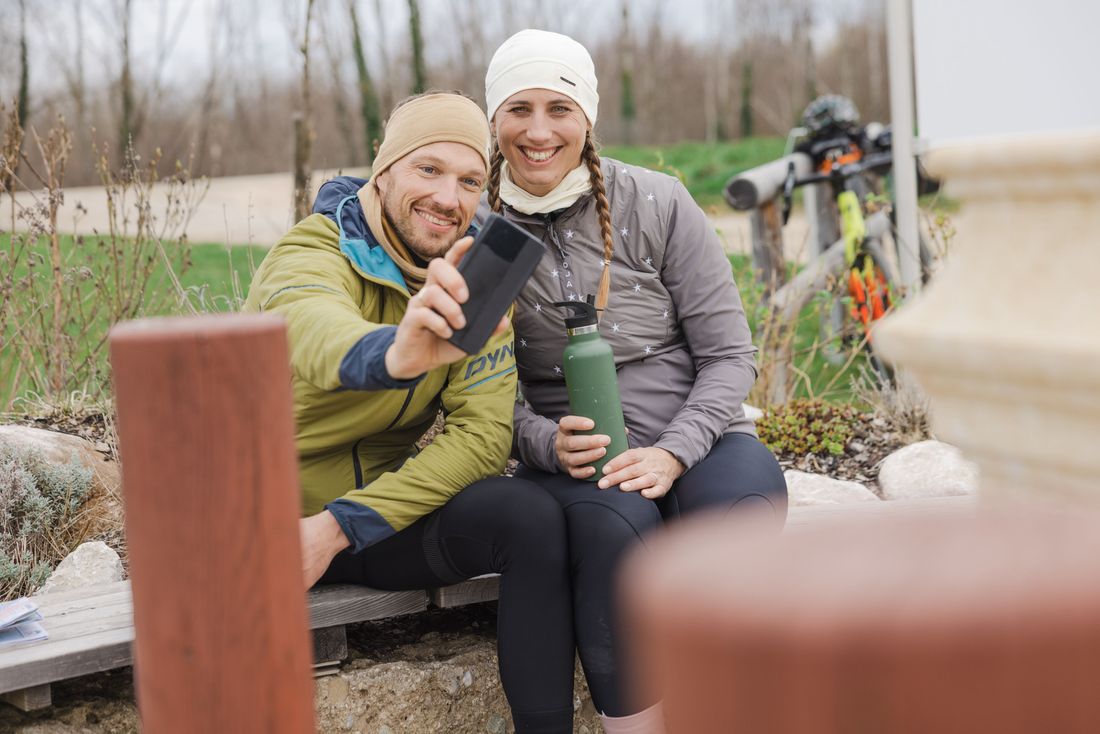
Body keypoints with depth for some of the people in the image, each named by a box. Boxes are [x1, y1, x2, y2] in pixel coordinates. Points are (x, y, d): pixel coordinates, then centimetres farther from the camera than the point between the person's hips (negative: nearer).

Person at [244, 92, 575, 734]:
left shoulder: (471, 278, -4)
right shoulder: (312, 252, -17)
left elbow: (483, 432, -13)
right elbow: (316, 330, -42)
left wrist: (341, 525, -23)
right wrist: (395, 353, -67)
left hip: (383, 510, 4)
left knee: (533, 518, -21)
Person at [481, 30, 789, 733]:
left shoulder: (658, 205, 0)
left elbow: (730, 354, 0)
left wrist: (672, 453, -16)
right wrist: (550, 444, -18)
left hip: (697, 436, 0)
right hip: (570, 460, 0)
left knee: (739, 514, -33)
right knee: (616, 522, -35)